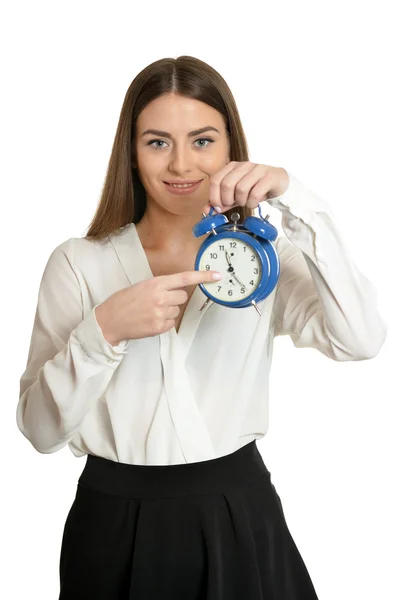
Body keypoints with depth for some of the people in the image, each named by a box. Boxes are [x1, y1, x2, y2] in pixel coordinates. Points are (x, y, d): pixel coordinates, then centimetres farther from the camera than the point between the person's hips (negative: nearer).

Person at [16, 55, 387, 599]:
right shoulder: (78, 262, -3)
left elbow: (360, 341, -18)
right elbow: (40, 429, -7)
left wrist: (294, 200, -23)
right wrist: (102, 331, -22)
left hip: (239, 519, 1)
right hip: (116, 525, 0)